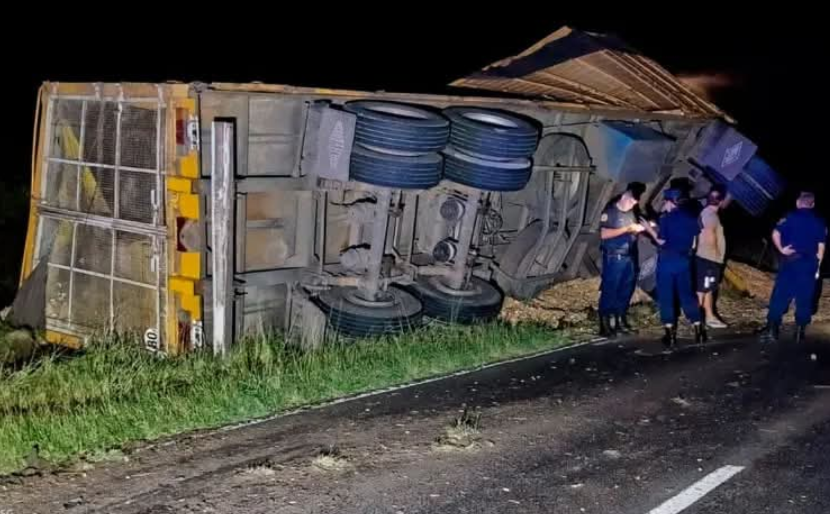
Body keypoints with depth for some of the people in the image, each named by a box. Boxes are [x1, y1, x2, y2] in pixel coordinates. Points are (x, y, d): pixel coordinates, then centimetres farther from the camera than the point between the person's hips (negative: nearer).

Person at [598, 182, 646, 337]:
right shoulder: (610, 211, -8)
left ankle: (620, 321, 20)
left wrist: (640, 229, -1)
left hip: (630, 258, 7)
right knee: (609, 291, -4)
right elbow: (604, 234, -18)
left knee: (626, 291, 10)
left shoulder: (631, 212, 11)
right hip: (614, 258, -7)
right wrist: (627, 229, -17)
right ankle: (605, 325, -1)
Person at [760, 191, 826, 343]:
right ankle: (800, 331, 6)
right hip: (809, 263, 2)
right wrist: (817, 267, 11)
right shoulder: (820, 222, 8)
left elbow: (775, 234, -13)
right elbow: (821, 246, 7)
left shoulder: (791, 217, 0)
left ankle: (772, 329, -3)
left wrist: (781, 249, -3)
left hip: (790, 261, -2)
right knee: (804, 298, 7)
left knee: (780, 295, 1)